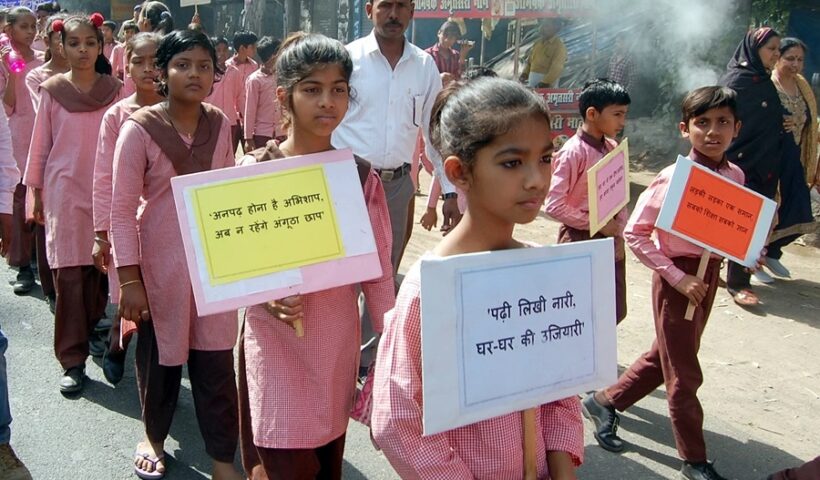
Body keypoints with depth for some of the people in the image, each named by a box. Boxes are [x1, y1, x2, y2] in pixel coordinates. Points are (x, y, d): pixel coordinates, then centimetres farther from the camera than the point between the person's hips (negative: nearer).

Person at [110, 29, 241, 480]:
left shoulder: (219, 125, 1)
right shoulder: (139, 129, -10)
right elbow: (122, 210, -10)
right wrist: (129, 278, -13)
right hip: (160, 261, -2)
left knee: (216, 361, 5)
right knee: (160, 356, 14)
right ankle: (153, 436, 40)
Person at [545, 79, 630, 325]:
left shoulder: (612, 149, 6)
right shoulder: (573, 152, -16)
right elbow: (554, 205, -20)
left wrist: (618, 233, 2)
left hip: (611, 242, 7)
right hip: (581, 242, -7)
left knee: (614, 313, 13)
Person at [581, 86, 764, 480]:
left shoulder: (734, 176, 1)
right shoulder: (674, 178, -18)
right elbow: (635, 233, -17)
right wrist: (677, 277, -20)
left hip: (709, 275, 7)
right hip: (677, 277, -7)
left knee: (664, 357, 19)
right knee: (685, 374, 5)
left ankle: (605, 402, 39)